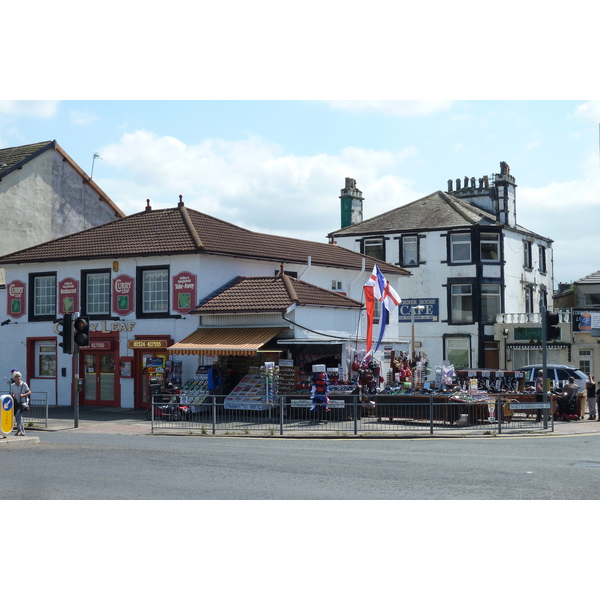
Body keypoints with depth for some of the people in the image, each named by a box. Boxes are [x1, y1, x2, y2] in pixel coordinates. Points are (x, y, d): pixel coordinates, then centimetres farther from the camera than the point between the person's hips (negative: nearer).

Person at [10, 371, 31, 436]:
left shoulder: (24, 384, -9)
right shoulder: (12, 386, 5)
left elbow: (29, 392, -5)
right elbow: (12, 393, 15)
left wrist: (23, 395, -21)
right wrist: (12, 396, -8)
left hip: (23, 402, -6)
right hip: (16, 403, 6)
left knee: (18, 415, -24)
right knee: (17, 417, 8)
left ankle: (19, 430, -25)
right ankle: (22, 431, 21)